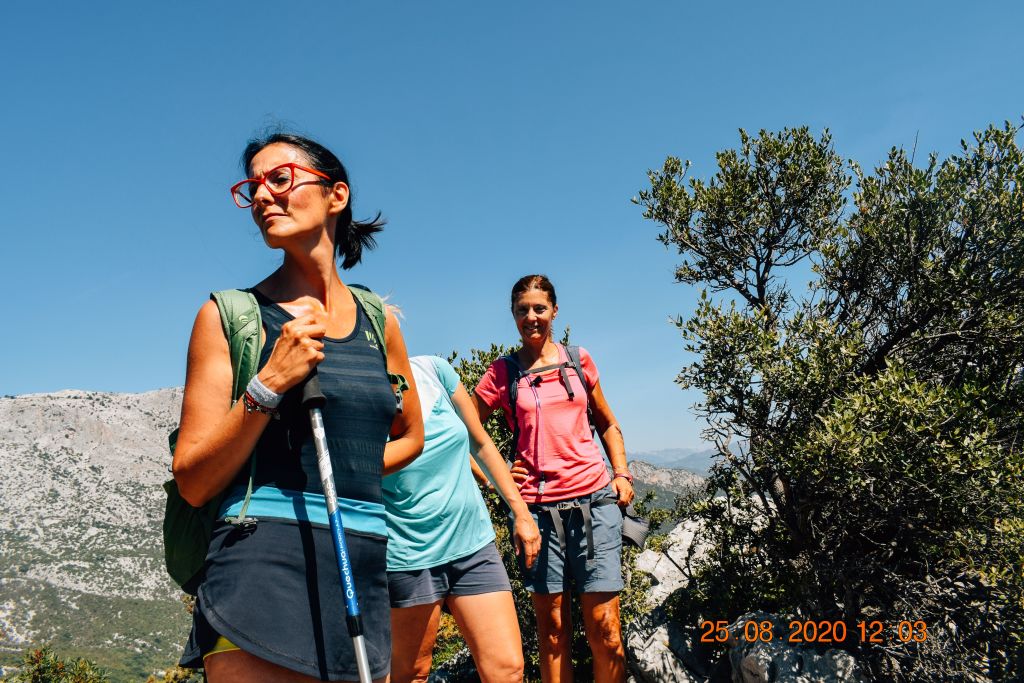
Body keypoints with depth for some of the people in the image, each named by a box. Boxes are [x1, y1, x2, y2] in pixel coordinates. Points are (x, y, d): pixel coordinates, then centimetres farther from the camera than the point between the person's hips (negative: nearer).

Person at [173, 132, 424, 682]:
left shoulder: (379, 322, 7)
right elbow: (194, 483, -6)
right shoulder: (230, 316, -3)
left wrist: (350, 475, 8)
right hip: (263, 572, -4)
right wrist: (269, 385, -17)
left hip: (364, 572, 5)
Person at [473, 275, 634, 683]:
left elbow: (607, 424, 20)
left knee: (604, 628, -2)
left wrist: (622, 473, 8)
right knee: (552, 627, 7)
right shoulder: (503, 372, 5)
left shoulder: (578, 360, 11)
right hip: (537, 507, -1)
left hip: (594, 499, 1)